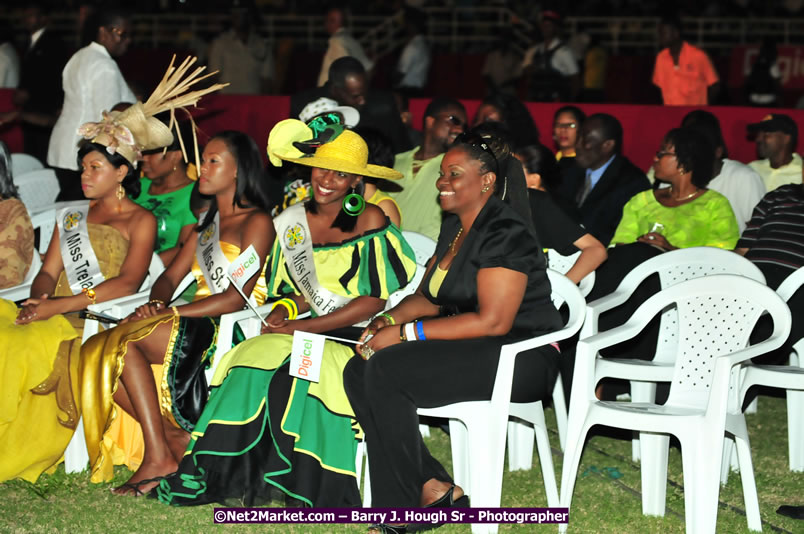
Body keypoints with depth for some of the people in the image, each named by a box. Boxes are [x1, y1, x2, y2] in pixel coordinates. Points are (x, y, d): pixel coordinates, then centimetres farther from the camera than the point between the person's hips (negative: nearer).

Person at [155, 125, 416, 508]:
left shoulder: (370, 220, -9)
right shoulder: (291, 223, 8)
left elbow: (374, 300, -12)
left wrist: (302, 328, -14)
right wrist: (286, 309, -6)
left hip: (360, 334, -5)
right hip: (313, 330, 5)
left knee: (295, 373, -31)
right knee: (253, 359, -22)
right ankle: (230, 474, -21)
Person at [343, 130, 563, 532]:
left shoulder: (504, 233, -15)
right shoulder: (454, 227, 15)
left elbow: (493, 321, -23)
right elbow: (428, 298, 20)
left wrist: (406, 333, -21)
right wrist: (387, 321, -2)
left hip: (521, 357, -10)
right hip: (471, 350, 10)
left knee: (386, 371, -26)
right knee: (358, 373, -8)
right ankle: (432, 487, -10)